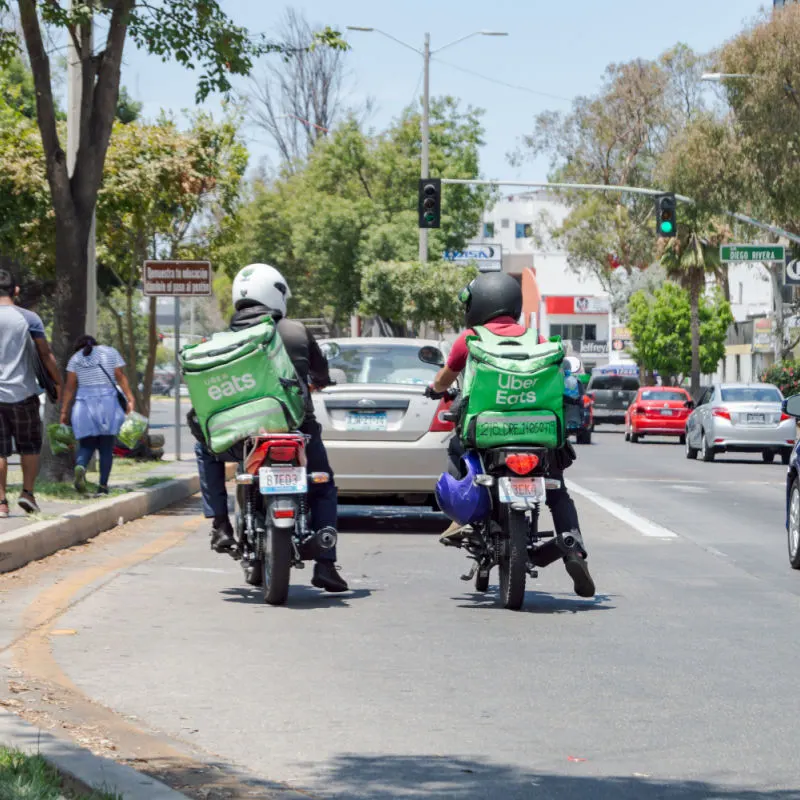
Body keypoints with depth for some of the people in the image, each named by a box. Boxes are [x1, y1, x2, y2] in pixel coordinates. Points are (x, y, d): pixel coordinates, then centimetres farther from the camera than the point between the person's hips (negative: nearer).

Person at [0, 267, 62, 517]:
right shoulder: (29, 318, -4)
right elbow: (46, 355, 0)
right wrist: (58, 383, 12)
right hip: (23, 393, -1)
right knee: (30, 446, 14)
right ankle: (27, 492, 3)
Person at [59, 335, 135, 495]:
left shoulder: (76, 358, 11)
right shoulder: (110, 352, 12)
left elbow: (70, 387, 6)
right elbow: (121, 377, 2)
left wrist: (64, 411, 7)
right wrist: (130, 399, -2)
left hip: (84, 403, 1)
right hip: (107, 401, 0)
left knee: (86, 444, 6)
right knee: (106, 446, 5)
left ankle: (80, 466, -26)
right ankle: (103, 485, 0)